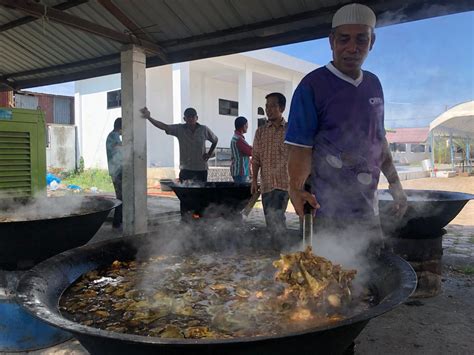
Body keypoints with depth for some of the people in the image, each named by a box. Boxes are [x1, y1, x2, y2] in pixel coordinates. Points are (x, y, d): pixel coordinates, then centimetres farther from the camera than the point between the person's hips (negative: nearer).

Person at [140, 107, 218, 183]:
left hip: (201, 169, 1)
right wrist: (149, 118, -29)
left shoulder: (204, 130, 0)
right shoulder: (179, 129, -3)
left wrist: (209, 154, 6)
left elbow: (215, 140, 16)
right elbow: (164, 126, -16)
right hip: (185, 169, -1)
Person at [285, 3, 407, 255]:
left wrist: (394, 182, 20)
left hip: (368, 206, 7)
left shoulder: (374, 85, 9)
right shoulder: (312, 86, -11)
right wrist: (296, 187, -32)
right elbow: (300, 147, -16)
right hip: (329, 208, -6)